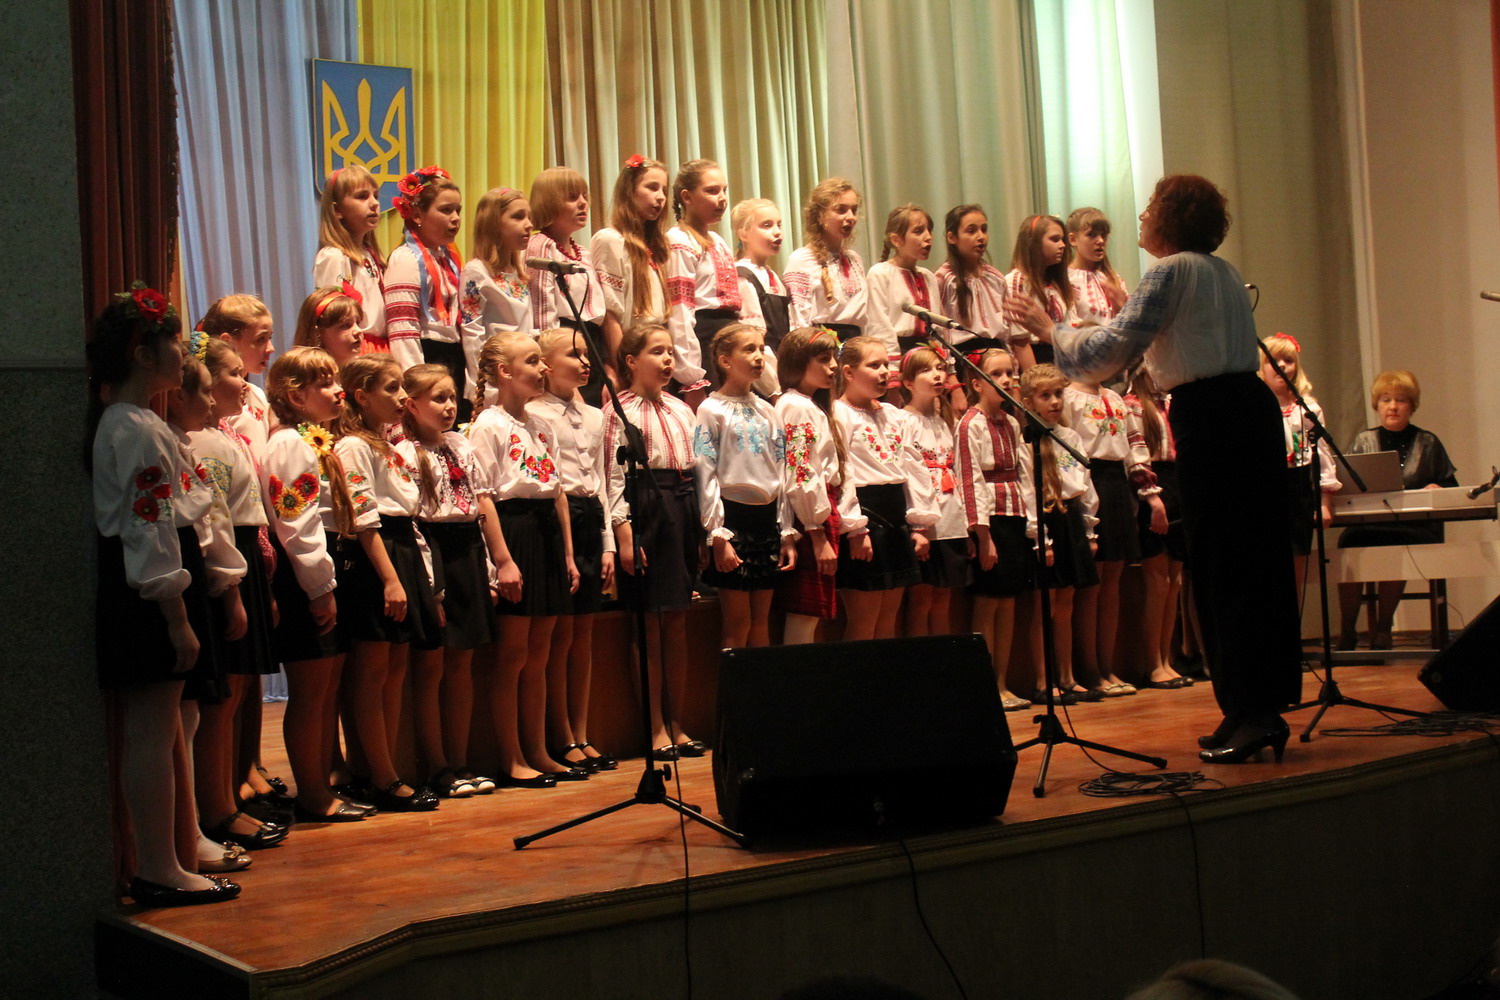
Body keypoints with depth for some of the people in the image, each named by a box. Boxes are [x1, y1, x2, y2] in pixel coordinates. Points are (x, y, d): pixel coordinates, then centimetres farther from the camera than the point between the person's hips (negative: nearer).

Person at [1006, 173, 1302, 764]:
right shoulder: (1223, 271, 18)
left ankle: (1250, 712, -5)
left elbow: (1111, 350, -13)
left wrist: (1048, 327, 0)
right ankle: (1269, 703, 16)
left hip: (1209, 417, -9)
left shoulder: (1170, 271, -8)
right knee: (1260, 557, 10)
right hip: (1253, 406, 9)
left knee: (1219, 566, -5)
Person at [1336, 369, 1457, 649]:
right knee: (1350, 543, -33)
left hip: (1416, 529, -1)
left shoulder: (1427, 443, 17)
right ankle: (1346, 630, -20)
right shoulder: (1363, 441, 19)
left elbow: (1452, 486, 14)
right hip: (1367, 526, 1)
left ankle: (1382, 627, -16)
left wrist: (1435, 488, -8)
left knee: (1396, 548, -35)